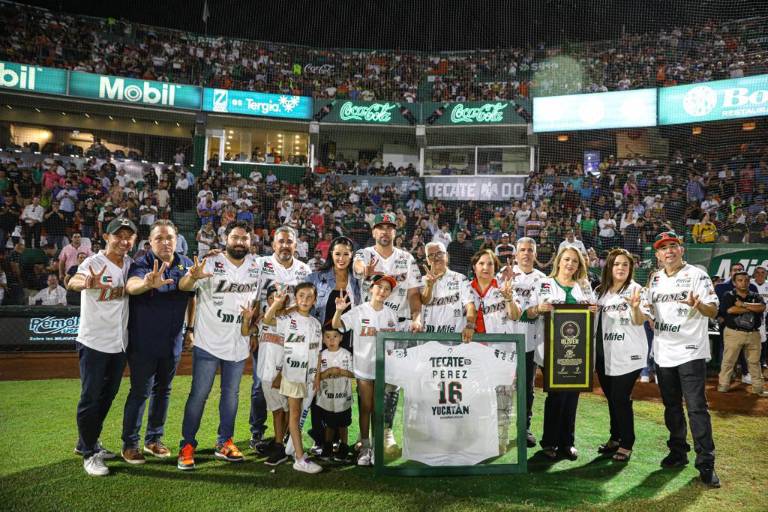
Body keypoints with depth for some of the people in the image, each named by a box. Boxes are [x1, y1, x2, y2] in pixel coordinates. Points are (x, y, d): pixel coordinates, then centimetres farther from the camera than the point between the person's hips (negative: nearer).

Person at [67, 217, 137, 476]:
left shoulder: (131, 264, 2)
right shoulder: (93, 263, -18)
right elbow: (73, 282, -38)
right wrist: (86, 283, -61)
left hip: (120, 344, 7)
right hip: (93, 343, -6)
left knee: (108, 396, 18)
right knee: (91, 398, 2)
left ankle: (87, 443, 36)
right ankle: (89, 454, 17)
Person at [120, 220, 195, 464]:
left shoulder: (186, 264, -1)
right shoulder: (142, 264, -15)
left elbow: (191, 297, 13)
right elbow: (131, 286, -38)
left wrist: (190, 328, 12)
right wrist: (148, 283, -60)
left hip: (173, 341, 5)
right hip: (143, 342, -5)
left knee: (163, 390, 15)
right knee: (140, 392, 1)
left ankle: (154, 439, 30)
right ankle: (129, 444, 16)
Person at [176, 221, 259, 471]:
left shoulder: (256, 265, 2)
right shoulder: (211, 263, -13)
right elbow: (183, 287, -27)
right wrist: (192, 277, -50)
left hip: (239, 344, 5)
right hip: (208, 342, -5)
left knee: (231, 394, 14)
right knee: (199, 394, 0)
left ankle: (224, 443, 27)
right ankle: (187, 446, 14)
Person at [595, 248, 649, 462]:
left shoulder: (635, 289, -6)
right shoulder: (601, 291, 10)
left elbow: (639, 322, -17)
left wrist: (635, 308, -37)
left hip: (628, 355, -5)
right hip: (605, 354, 5)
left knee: (621, 399, -5)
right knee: (611, 398, 14)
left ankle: (626, 444, 8)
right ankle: (615, 438, 28)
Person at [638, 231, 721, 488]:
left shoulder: (697, 275, -6)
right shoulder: (655, 279, 10)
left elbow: (713, 311, -12)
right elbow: (649, 310, 18)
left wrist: (698, 305, -34)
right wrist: (640, 308, -5)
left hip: (690, 351, -6)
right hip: (663, 353, 6)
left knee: (696, 407, -6)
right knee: (671, 406, 15)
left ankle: (706, 463, 2)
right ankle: (678, 452, 29)